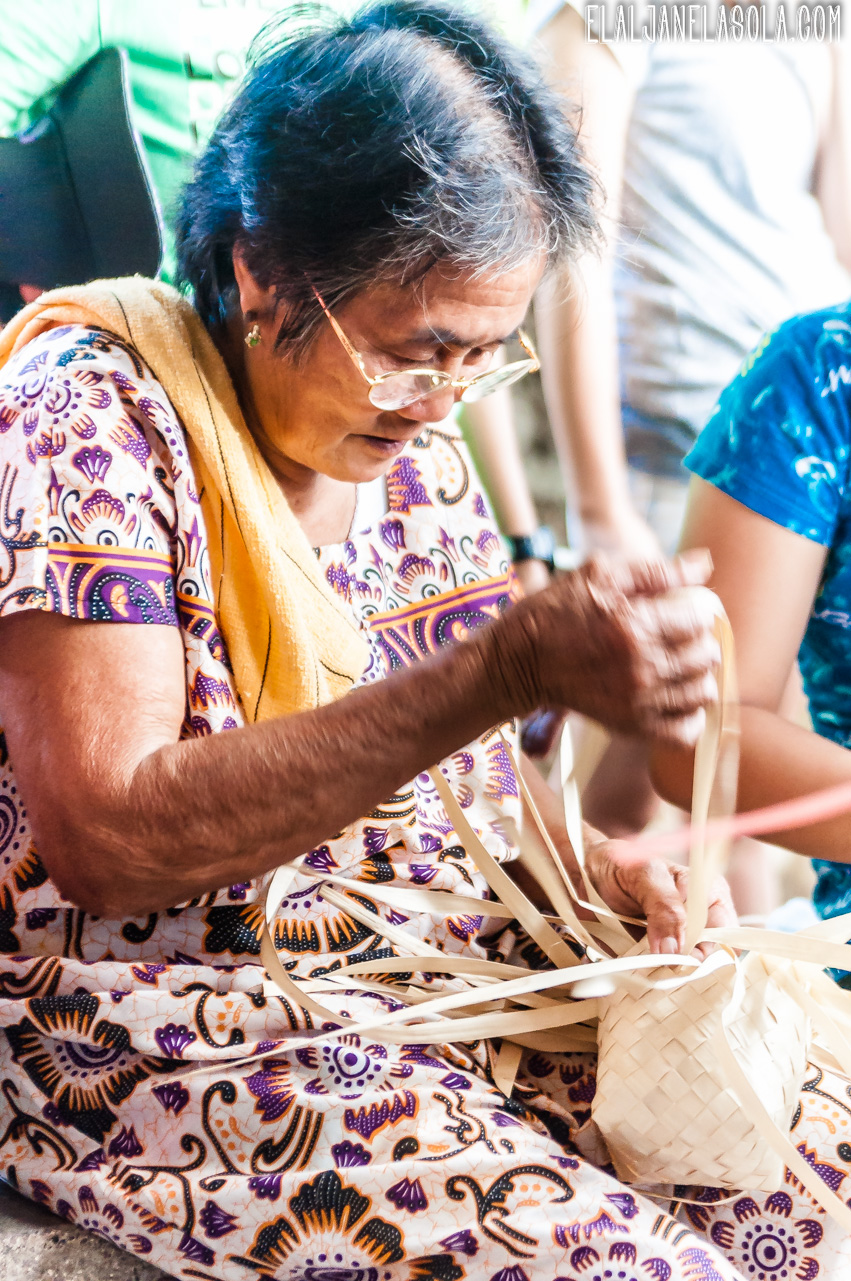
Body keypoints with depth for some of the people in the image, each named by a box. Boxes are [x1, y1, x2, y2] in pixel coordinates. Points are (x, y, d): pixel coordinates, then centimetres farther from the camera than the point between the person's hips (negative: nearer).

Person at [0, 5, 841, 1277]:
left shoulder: (413, 443, 8)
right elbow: (103, 841, -24)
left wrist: (581, 860, -4)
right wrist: (508, 671, -29)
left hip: (448, 961, 7)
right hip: (159, 1016, -6)